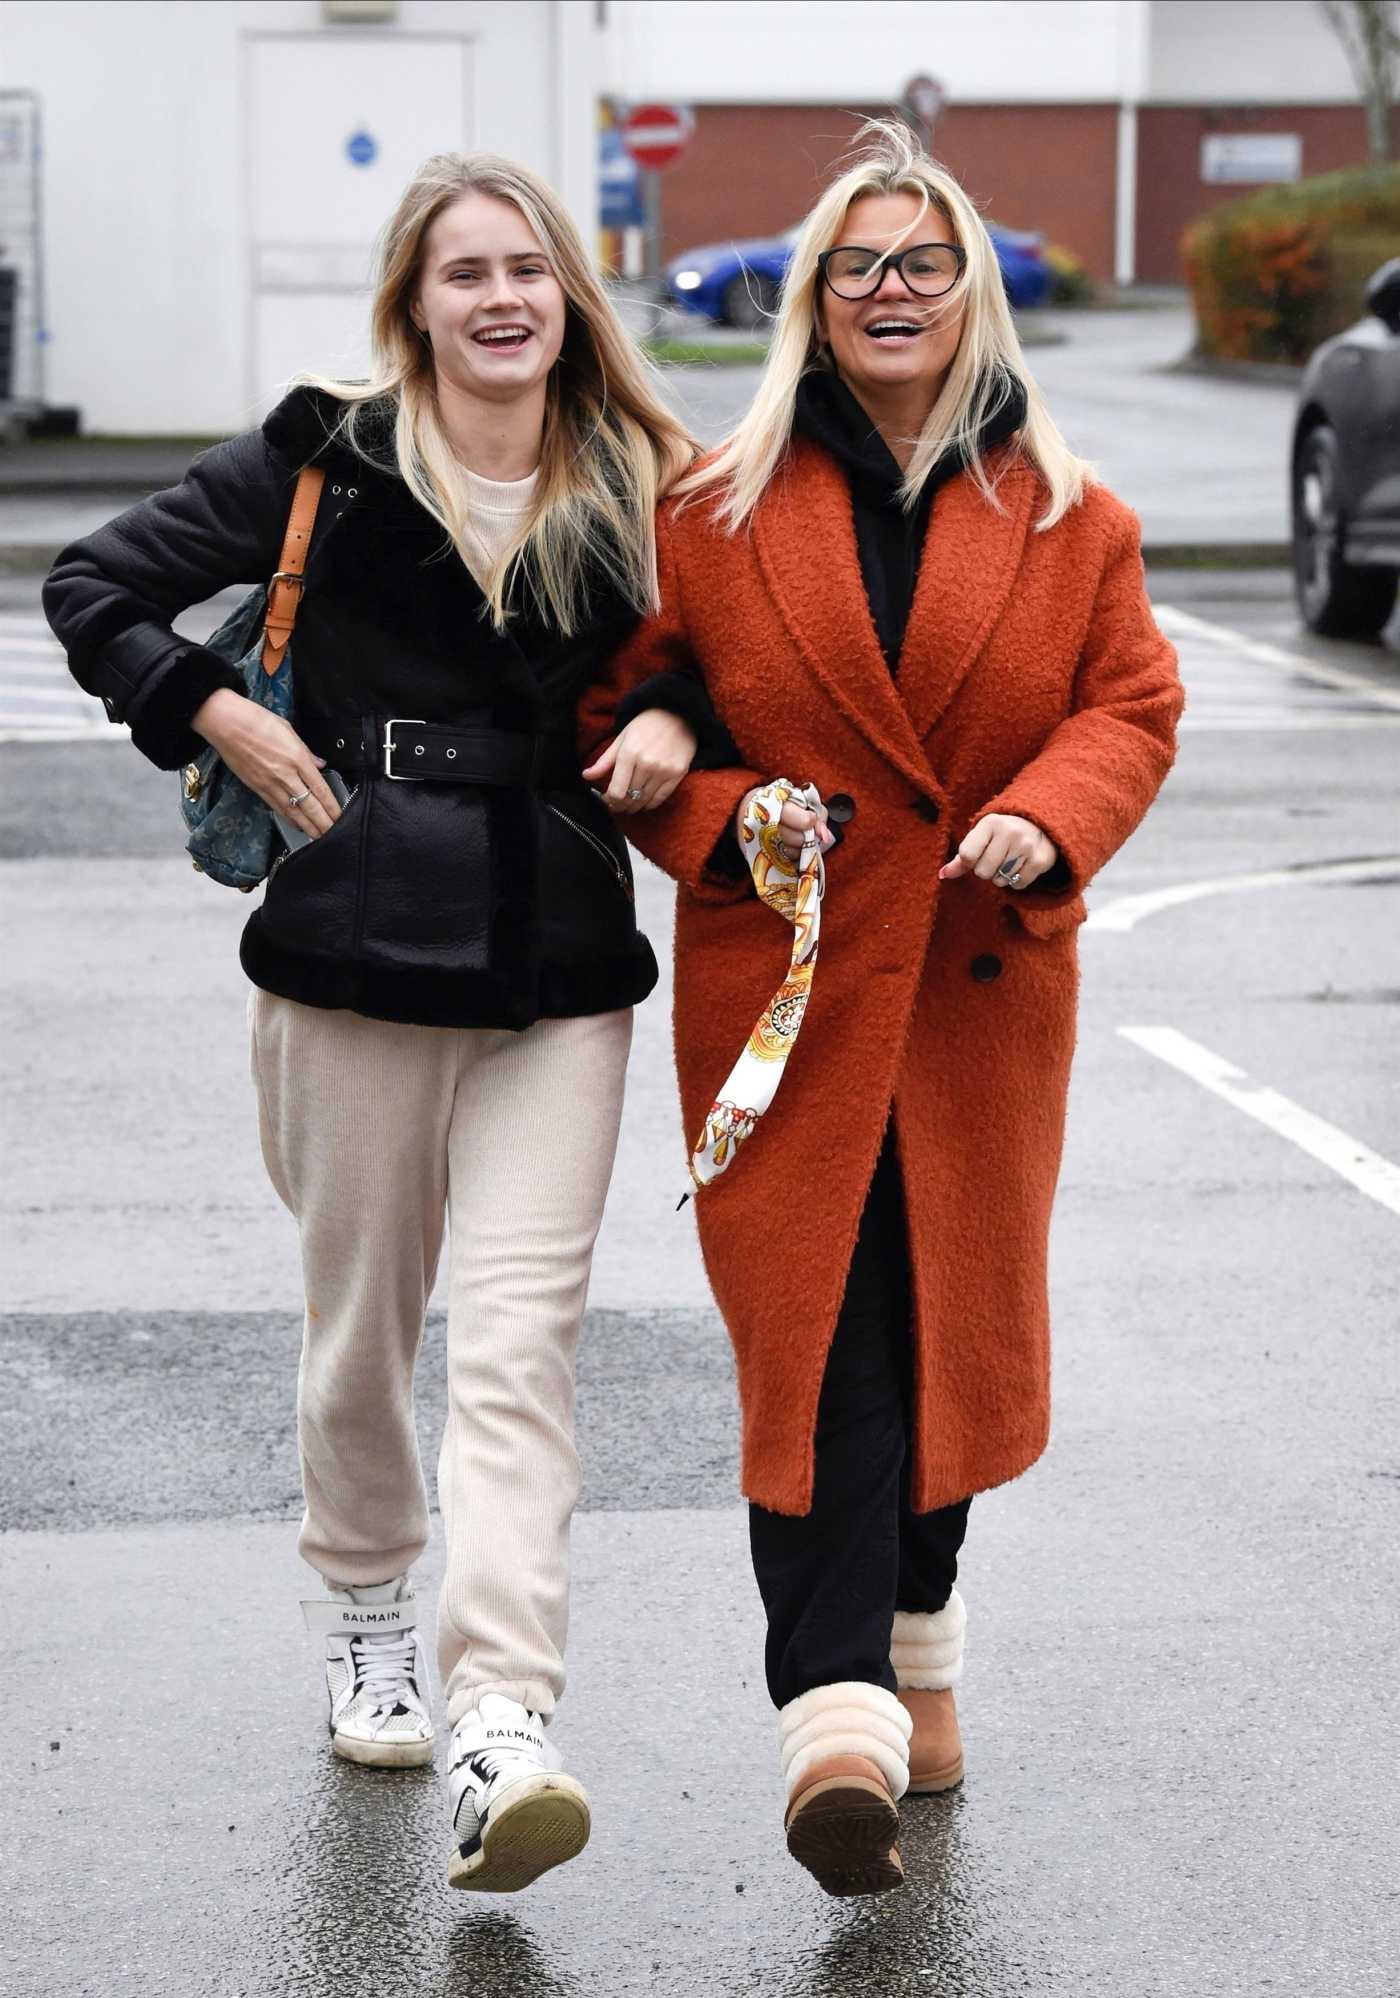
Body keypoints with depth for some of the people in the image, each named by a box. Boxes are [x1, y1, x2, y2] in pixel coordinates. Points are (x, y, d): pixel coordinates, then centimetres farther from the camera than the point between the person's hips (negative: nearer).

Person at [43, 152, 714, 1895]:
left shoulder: (634, 491, 8)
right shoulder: (324, 464, 2)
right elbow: (93, 589, 5)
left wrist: (678, 729, 1)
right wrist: (224, 722, -7)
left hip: (560, 965, 1)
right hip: (355, 947, 0)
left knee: (520, 1344, -10)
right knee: (360, 1322, 11)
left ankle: (498, 1736, -18)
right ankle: (364, 1616, 37)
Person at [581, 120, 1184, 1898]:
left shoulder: (1064, 516, 5)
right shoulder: (719, 510, 0)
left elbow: (1133, 702, 8)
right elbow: (612, 715, 6)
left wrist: (1049, 819, -11)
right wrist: (722, 821, -12)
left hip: (982, 983, 2)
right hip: (785, 982, -2)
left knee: (954, 1324, 12)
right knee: (819, 1333, -10)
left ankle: (914, 1647, 33)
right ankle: (839, 1719, -16)